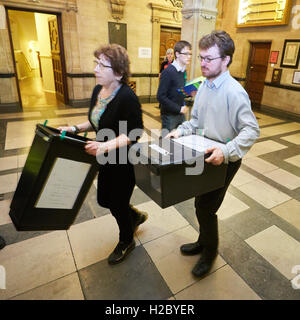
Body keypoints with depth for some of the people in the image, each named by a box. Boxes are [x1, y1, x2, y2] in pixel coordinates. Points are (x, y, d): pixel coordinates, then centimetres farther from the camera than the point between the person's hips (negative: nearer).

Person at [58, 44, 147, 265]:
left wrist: (107, 145, -35)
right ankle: (136, 216, 50)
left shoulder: (127, 97, -22)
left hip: (125, 161, -8)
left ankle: (126, 242, 40)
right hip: (107, 161, 9)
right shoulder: (98, 90, 4)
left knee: (118, 204, 9)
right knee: (103, 199, 21)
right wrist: (75, 129, 2)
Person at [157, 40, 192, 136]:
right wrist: (179, 108, -18)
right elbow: (161, 96, -18)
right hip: (169, 115, -7)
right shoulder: (168, 72, -14)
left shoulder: (183, 71, 9)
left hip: (181, 114, 7)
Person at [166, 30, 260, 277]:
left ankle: (210, 252, 30)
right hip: (205, 156, 7)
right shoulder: (204, 86, 5)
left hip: (224, 161, -7)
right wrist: (181, 130, -4)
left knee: (205, 209, 2)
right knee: (201, 204, 20)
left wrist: (226, 152, -35)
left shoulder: (234, 91, -20)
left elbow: (252, 130, -23)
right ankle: (204, 242, 45)